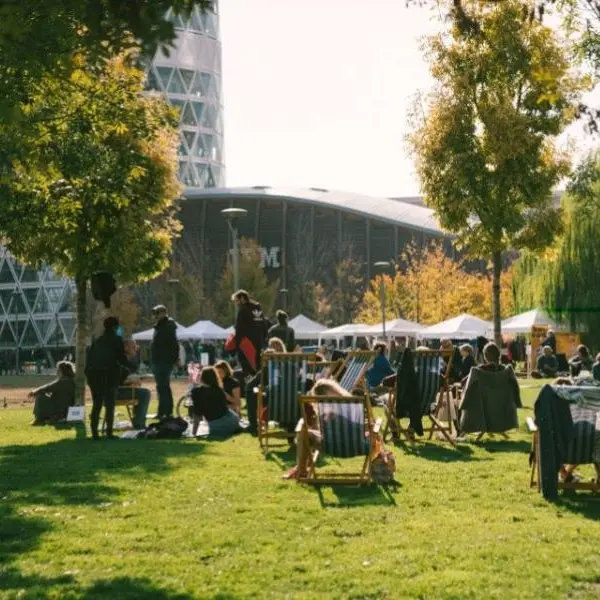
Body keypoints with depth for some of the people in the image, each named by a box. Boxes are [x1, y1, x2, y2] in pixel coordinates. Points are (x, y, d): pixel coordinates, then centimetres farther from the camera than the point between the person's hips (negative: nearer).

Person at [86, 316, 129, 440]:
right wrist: (126, 366, 13)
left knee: (96, 404, 9)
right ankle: (109, 432, -7)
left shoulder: (97, 341, 13)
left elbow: (89, 358, 10)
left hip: (94, 374, 4)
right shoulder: (116, 340, -2)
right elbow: (121, 357, -6)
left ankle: (94, 432, 5)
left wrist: (88, 373, 14)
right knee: (109, 404, -1)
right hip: (110, 374, -4)